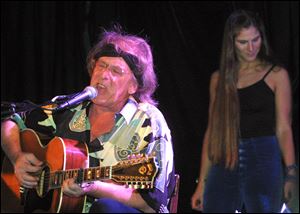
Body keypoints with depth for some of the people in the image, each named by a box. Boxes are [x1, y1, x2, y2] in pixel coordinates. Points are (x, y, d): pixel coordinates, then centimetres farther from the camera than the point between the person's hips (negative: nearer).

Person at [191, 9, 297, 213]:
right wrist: (202, 183, 10)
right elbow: (212, 130, 13)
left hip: (263, 160, -3)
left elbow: (283, 128, -3)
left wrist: (291, 174, -16)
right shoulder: (219, 79, 12)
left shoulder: (276, 75, 3)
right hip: (224, 164, 3)